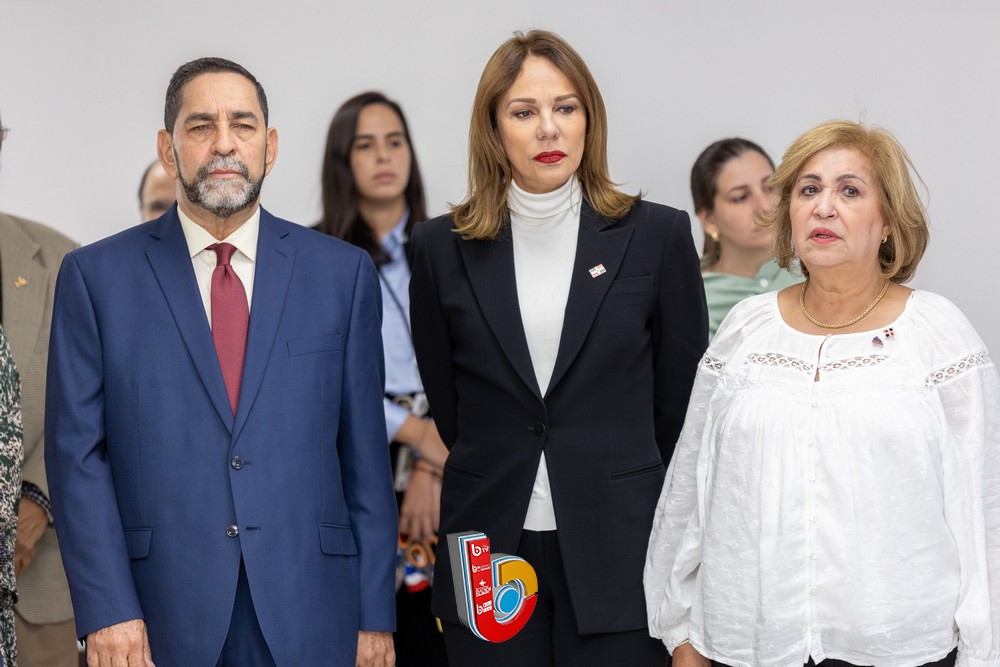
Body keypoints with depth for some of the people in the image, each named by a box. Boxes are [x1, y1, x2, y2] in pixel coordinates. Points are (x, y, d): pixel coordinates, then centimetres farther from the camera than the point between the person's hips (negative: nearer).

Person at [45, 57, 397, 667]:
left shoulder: (343, 273, 5)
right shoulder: (96, 276, 3)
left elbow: (365, 453, 4)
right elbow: (77, 452, 0)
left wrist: (375, 616, 2)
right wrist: (107, 611, -8)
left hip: (310, 617, 1)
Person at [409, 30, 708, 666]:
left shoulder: (658, 236, 0)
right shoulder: (443, 247, 3)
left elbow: (681, 400, 6)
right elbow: (443, 402, 11)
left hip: (619, 550, -1)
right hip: (490, 552, 1)